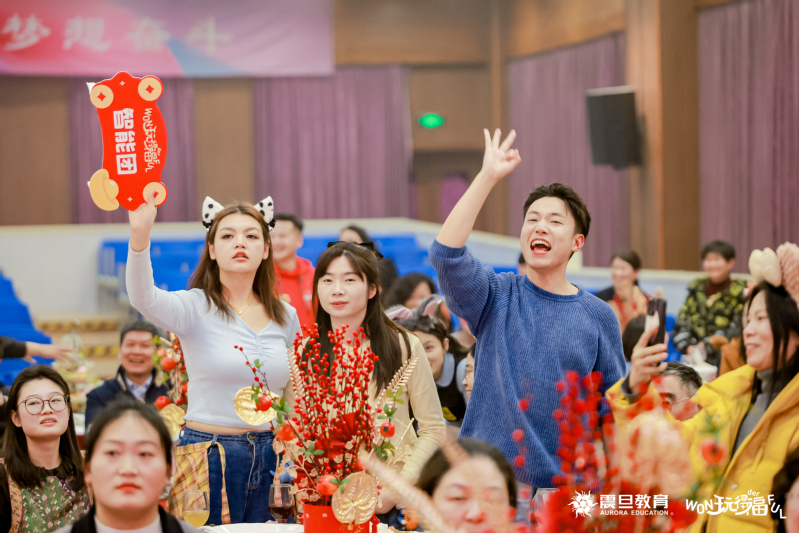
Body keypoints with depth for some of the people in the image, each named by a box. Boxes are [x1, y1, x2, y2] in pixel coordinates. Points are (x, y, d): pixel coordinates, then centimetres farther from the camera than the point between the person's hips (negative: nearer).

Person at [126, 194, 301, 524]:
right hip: (208, 455, -4)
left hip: (270, 456, 4)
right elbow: (143, 298, -29)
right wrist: (140, 235, -45)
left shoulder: (286, 317, 9)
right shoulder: (196, 307, -6)